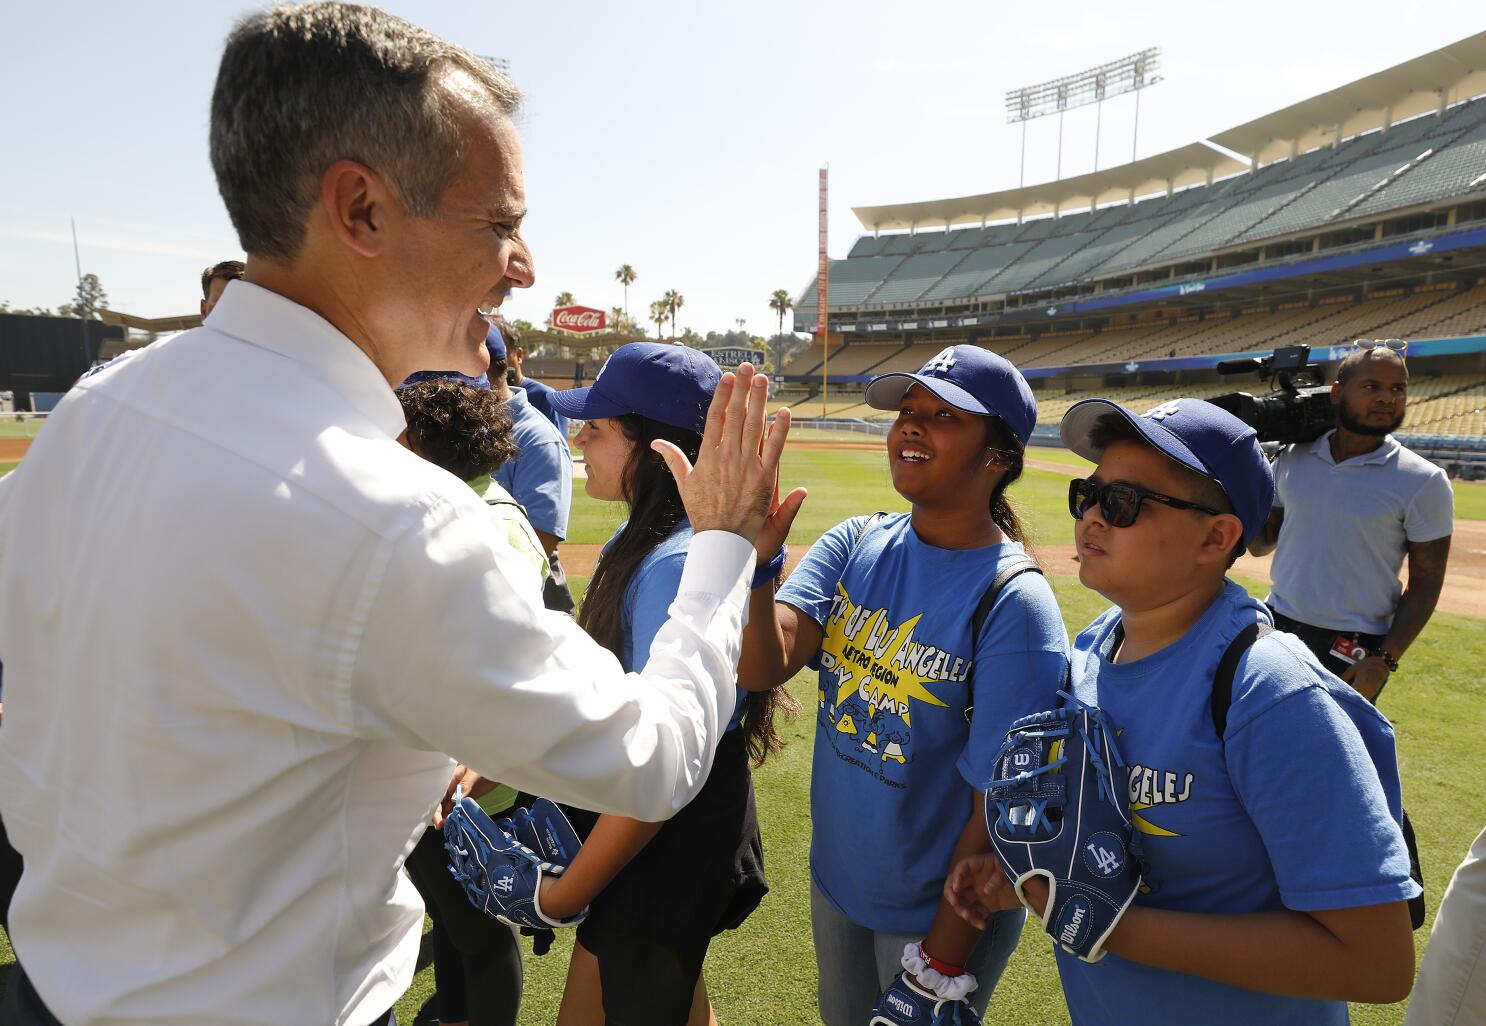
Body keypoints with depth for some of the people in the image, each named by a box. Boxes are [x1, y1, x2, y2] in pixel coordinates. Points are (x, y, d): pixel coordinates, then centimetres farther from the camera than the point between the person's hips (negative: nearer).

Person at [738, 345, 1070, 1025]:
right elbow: (764, 668, -20)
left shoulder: (1014, 604, -23)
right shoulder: (855, 544, -8)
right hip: (833, 879, 5)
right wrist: (752, 557, -38)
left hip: (938, 913, -5)